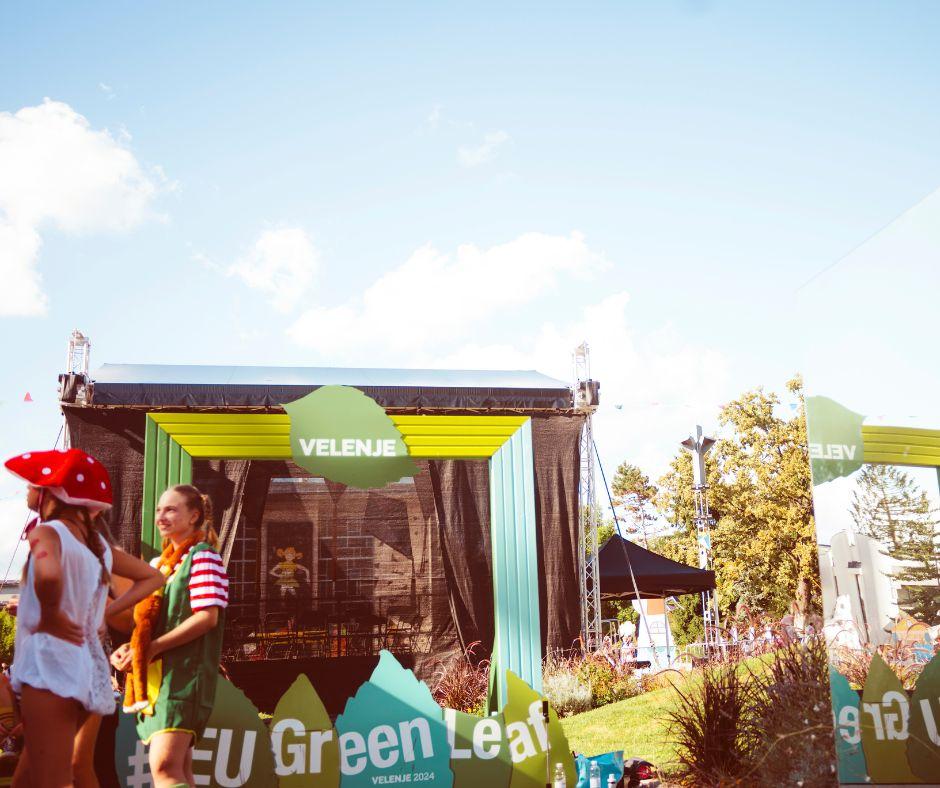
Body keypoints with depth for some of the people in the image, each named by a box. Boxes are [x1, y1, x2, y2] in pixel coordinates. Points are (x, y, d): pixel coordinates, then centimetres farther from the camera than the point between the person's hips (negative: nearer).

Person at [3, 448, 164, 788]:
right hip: (85, 668, 8)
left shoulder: (47, 531, -10)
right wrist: (105, 612, 13)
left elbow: (48, 575, -35)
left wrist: (50, 616, -17)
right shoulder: (95, 540, 13)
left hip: (50, 664, -8)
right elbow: (152, 577, 21)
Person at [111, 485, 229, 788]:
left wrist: (151, 648, -16)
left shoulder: (203, 557, -5)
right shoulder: (162, 563, 19)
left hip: (184, 672, -8)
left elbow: (207, 617, -16)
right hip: (156, 675, 8)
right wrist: (131, 648, 3)